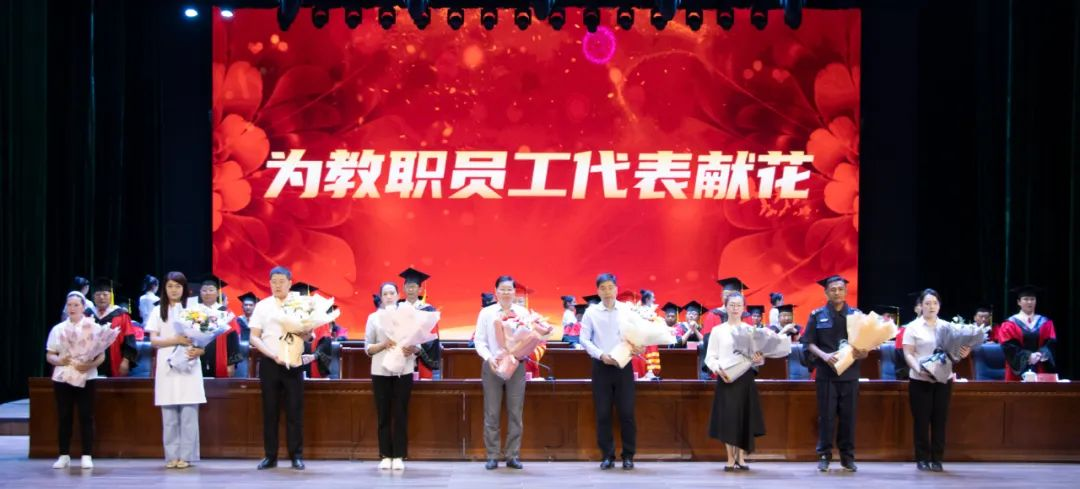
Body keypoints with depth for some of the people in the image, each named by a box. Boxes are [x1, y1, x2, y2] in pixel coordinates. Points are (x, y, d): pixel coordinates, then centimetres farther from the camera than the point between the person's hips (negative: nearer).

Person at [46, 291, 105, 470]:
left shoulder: (94, 328, 3)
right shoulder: (58, 329, 8)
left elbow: (102, 355, 0)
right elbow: (49, 355, 8)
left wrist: (90, 365, -20)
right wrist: (59, 361, -14)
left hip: (86, 377, -2)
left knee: (86, 416, -3)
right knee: (63, 417, 2)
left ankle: (87, 456, 2)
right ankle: (64, 455, 9)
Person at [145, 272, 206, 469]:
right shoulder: (158, 311, 8)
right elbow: (154, 340, 1)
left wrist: (199, 350, -17)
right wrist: (176, 340, -15)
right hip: (167, 366, 1)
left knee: (189, 414, -3)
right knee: (169, 416, 2)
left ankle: (186, 456, 1)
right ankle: (172, 456, 7)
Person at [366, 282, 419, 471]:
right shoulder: (374, 317, 7)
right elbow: (367, 348, 3)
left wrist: (412, 349, -17)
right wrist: (384, 344, -15)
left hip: (403, 370, 0)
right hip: (381, 371, 0)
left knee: (400, 414, -1)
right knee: (383, 415, 1)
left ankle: (399, 456, 1)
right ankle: (385, 456, 5)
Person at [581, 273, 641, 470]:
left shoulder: (627, 310, 3)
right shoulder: (591, 312, 1)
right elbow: (584, 339, -1)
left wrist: (638, 347, -16)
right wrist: (601, 355, -13)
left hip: (623, 365, 0)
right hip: (601, 366, 0)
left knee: (626, 412, -1)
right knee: (603, 413, 2)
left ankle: (628, 456, 9)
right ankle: (607, 456, 11)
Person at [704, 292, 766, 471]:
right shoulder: (717, 330, 5)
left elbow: (759, 357, 7)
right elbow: (710, 357, 2)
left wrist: (759, 360, -17)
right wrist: (718, 370, -16)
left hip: (746, 378, 2)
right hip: (726, 378, -1)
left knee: (744, 418, 1)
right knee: (728, 418, -5)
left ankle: (741, 457, 10)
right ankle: (731, 459, 2)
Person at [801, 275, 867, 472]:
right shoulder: (817, 315, 3)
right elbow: (809, 342, 1)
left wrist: (863, 352, -15)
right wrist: (823, 355, -16)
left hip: (849, 373, 1)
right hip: (826, 373, -1)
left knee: (848, 416, 4)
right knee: (826, 415, 0)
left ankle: (848, 456, 14)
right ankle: (824, 455, 9)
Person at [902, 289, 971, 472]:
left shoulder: (947, 326, 10)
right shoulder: (913, 327, 1)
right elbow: (908, 354, -5)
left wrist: (962, 354, -12)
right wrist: (918, 369, -21)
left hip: (943, 379, 3)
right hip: (920, 380, -3)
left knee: (939, 420, 3)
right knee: (922, 420, 0)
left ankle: (937, 459, 9)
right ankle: (922, 459, 8)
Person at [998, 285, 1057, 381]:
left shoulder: (1045, 323, 11)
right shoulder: (1010, 324, 3)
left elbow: (1051, 343, 1)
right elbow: (1009, 347, -7)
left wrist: (1041, 354, -19)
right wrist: (1028, 356, -19)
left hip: (1041, 371, 2)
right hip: (1019, 371, -2)